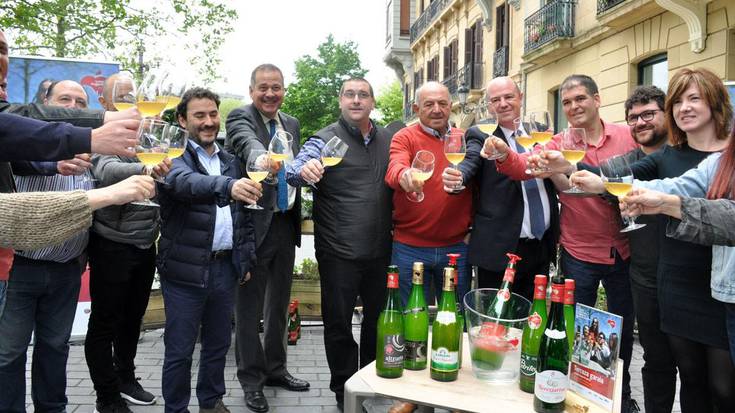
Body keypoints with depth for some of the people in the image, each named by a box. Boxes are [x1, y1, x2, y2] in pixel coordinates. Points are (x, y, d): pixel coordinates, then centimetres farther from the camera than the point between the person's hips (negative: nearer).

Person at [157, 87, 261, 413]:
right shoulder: (175, 158, -7)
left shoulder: (231, 162, 11)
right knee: (179, 350, 6)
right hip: (186, 270, -5)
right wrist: (228, 185, -49)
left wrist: (247, 258, 12)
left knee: (218, 344, 17)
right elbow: (186, 182, -31)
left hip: (226, 267, 5)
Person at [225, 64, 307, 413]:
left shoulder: (292, 124, 12)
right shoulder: (240, 118, -9)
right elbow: (247, 142, -32)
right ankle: (251, 378, 21)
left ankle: (275, 368, 34)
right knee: (250, 306, 5)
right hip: (255, 224, -6)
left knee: (279, 303, 17)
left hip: (286, 224, 6)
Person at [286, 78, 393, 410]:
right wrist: (304, 169, -42)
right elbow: (294, 171, -20)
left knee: (378, 317, 19)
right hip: (339, 253, -4)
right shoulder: (326, 139, -7)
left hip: (380, 249, 5)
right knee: (339, 323, 7)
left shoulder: (387, 140, 7)